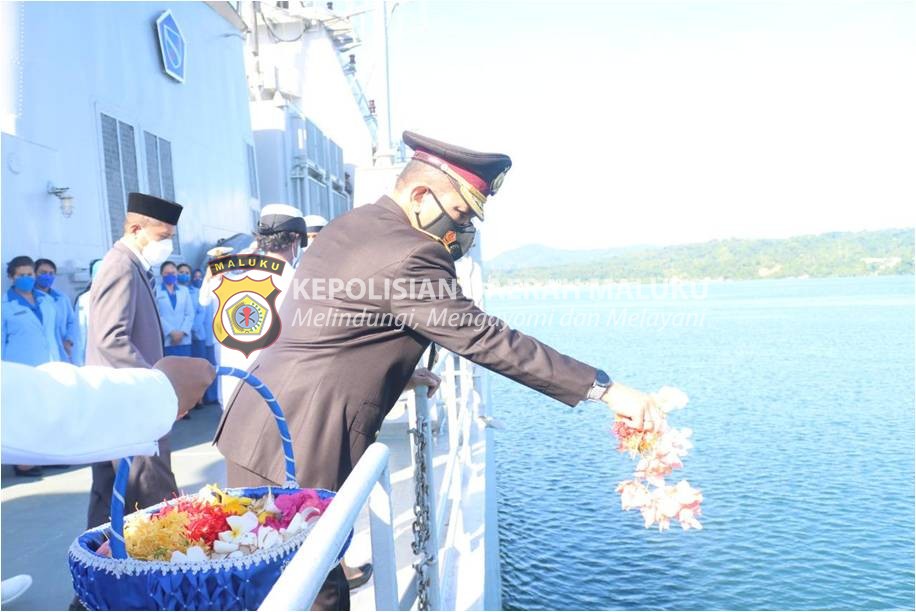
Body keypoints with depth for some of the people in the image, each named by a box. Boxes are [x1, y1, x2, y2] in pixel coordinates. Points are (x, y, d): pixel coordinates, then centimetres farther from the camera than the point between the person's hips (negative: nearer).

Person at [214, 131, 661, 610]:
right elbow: (486, 339, -21)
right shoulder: (407, 257, -19)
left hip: (252, 426, 10)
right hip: (300, 447, -10)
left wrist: (399, 372, 21)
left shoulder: (344, 226, 11)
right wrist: (603, 389, -17)